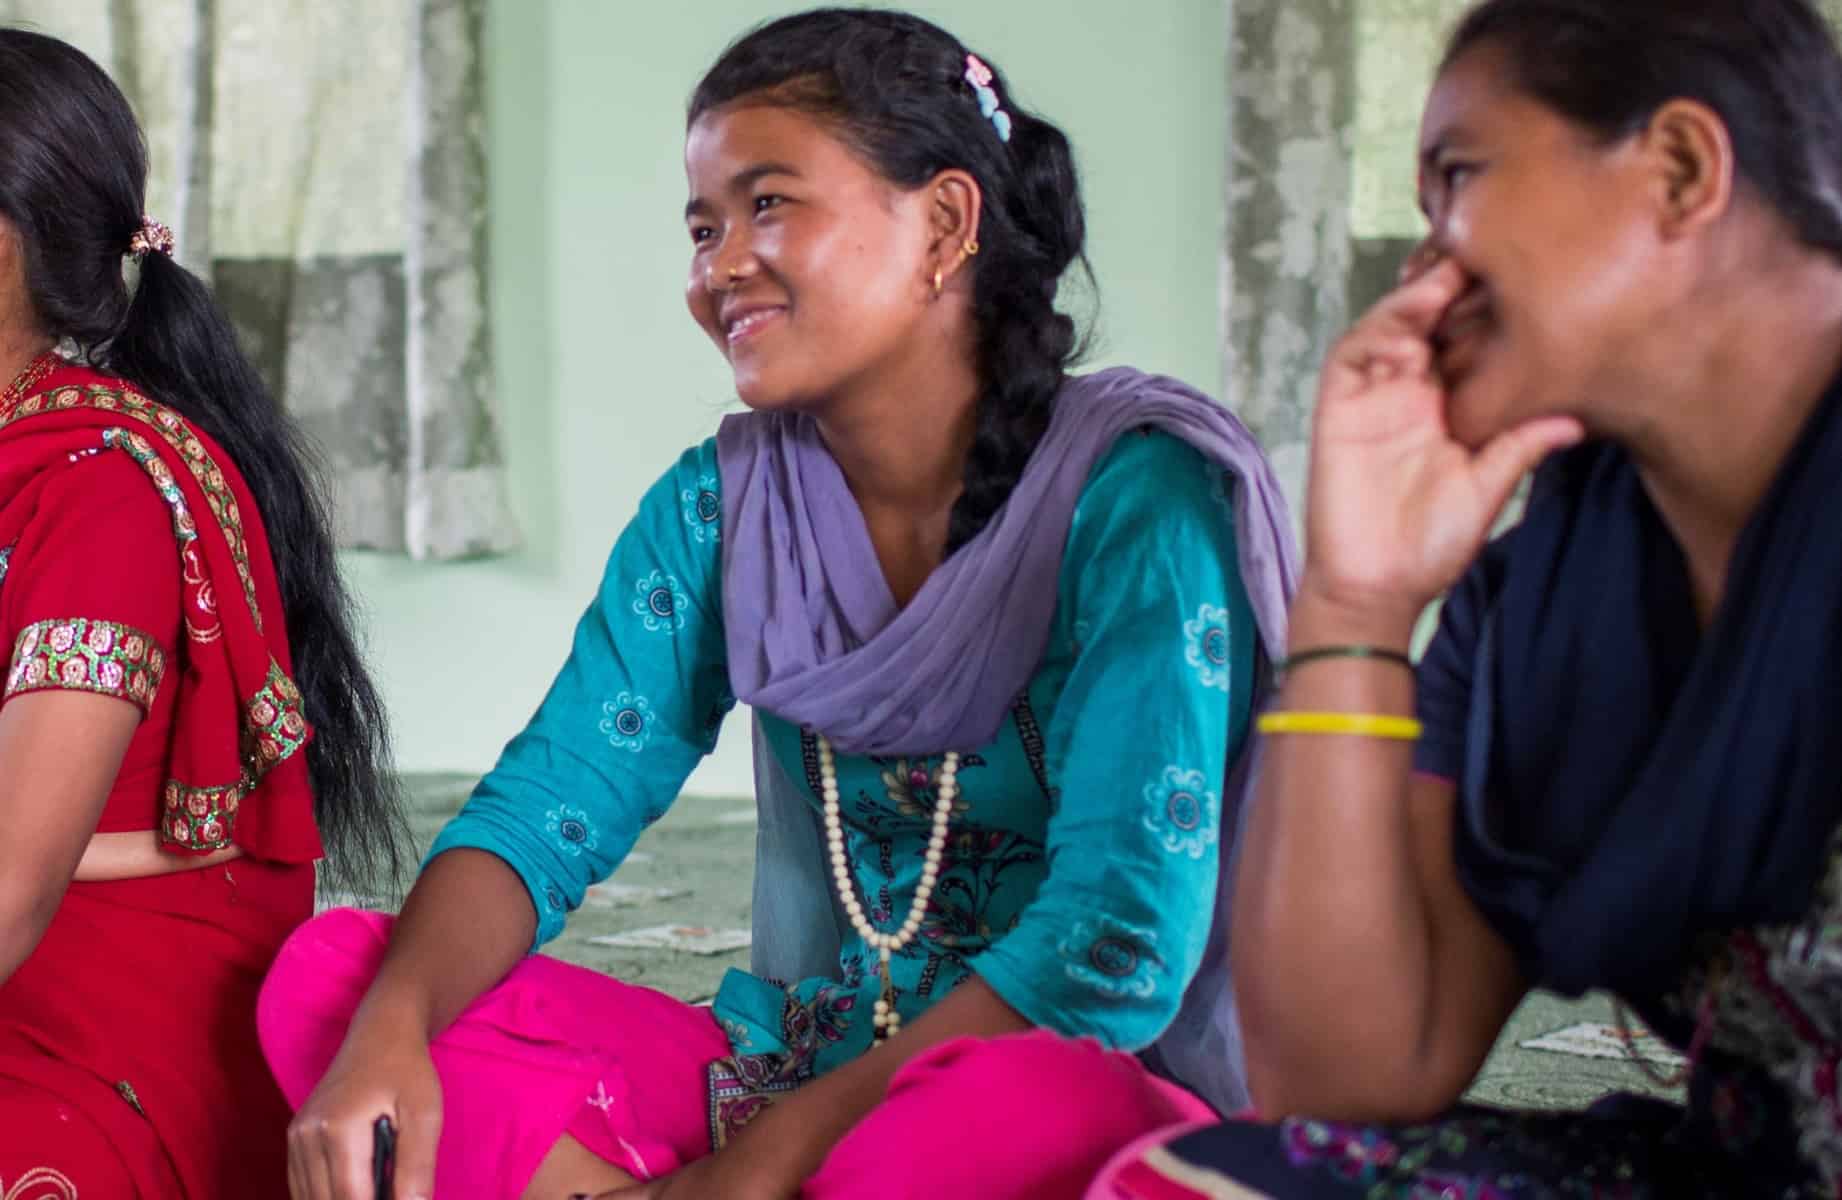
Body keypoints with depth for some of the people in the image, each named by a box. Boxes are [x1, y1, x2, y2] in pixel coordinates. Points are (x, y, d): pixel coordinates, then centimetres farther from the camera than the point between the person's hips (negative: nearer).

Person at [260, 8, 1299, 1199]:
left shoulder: (1131, 496, -12)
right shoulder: (719, 508, 5)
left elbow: (1123, 935, -19)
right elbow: (540, 813, -1)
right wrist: (391, 1029, -23)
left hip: (1089, 1092, -5)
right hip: (796, 1075, 5)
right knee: (327, 975, -12)